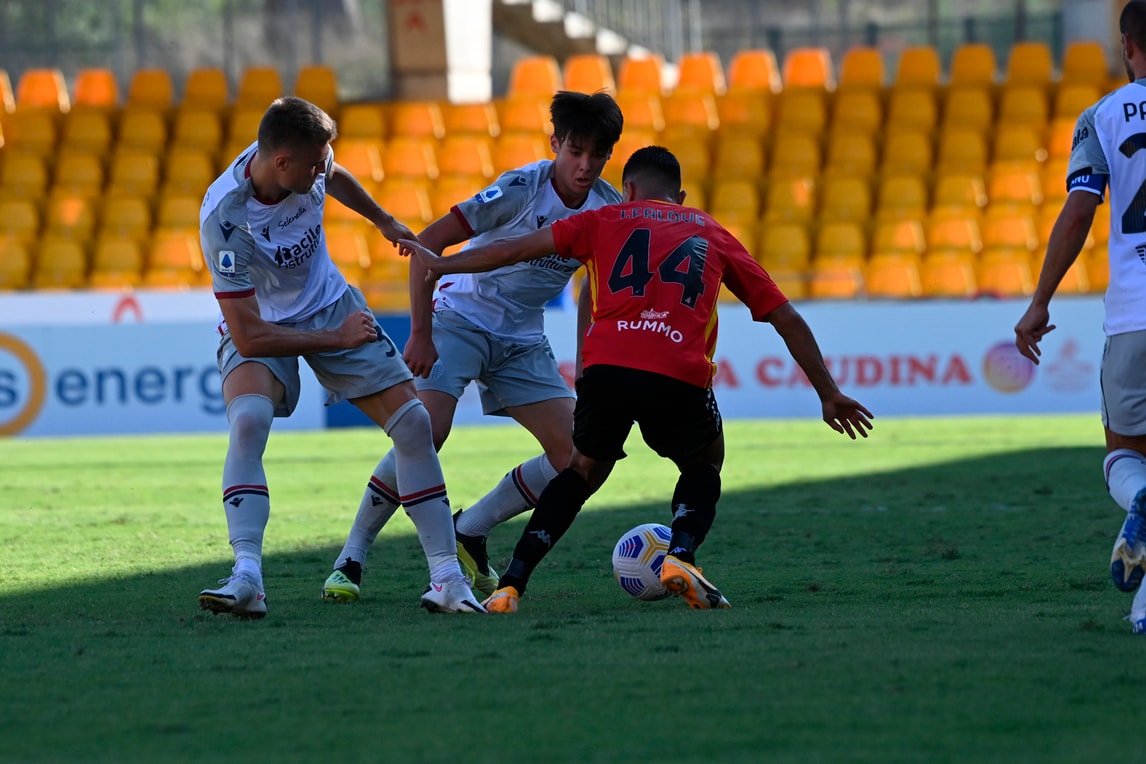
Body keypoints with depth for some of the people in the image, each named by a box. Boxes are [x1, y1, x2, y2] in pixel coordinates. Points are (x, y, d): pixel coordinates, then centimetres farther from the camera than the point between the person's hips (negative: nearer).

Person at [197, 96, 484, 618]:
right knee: (249, 418, -35)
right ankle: (246, 578, -37)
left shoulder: (311, 160, -17)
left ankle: (447, 579, 2)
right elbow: (249, 337, -30)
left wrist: (383, 220, 28)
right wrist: (337, 339, -22)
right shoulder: (224, 219, -34)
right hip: (262, 327, -5)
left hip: (330, 304, 5)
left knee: (413, 422, -5)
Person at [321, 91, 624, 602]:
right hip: (460, 316, -5)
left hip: (523, 339, 5)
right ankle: (350, 560, -12)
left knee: (574, 454, -8)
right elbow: (429, 242, -21)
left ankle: (469, 532, 9)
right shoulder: (522, 188, -21)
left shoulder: (608, 209, -6)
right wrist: (420, 333, -23)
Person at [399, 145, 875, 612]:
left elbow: (515, 250, 21)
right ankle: (681, 556, 0)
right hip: (680, 379, 0)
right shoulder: (713, 234, 26)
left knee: (584, 470, 26)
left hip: (606, 368, 0)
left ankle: (510, 586, 14)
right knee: (705, 468, 28)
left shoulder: (604, 221, 23)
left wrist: (438, 264, 35)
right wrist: (829, 394, 32)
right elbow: (787, 319, 25)